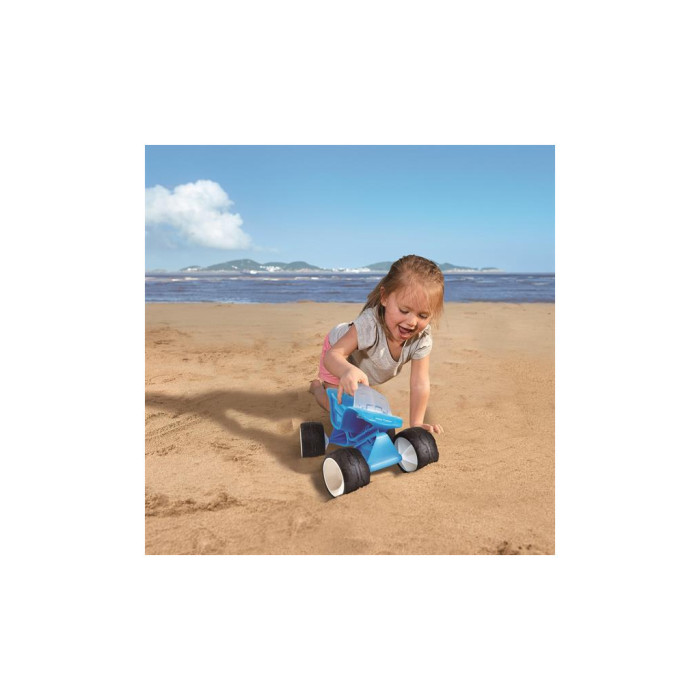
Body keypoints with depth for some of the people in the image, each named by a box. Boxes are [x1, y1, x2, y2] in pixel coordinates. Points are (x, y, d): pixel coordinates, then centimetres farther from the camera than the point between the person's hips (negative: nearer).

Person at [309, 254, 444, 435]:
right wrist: (349, 371, -73)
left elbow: (420, 383, -31)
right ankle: (317, 386, 24)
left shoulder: (423, 338, -34)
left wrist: (416, 424, -34)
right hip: (342, 358, -5)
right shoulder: (369, 324, -47)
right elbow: (333, 355, -51)